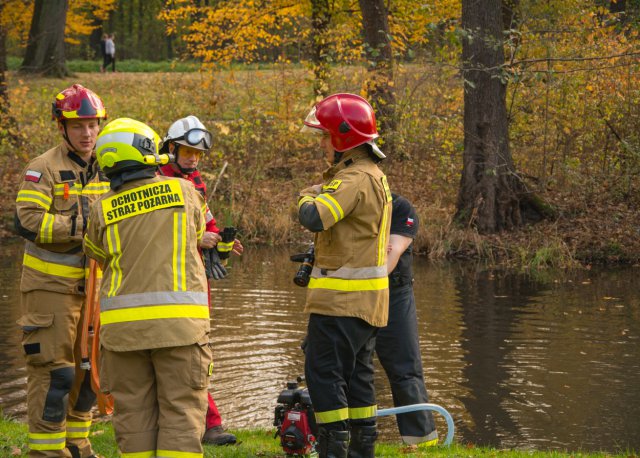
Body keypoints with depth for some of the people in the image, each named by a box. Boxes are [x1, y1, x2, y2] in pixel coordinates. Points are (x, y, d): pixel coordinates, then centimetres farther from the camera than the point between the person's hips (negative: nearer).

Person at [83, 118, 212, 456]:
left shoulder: (102, 209, 4)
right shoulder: (184, 191, 3)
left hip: (123, 324, 2)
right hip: (177, 320, -2)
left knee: (134, 414, 8)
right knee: (181, 414, 1)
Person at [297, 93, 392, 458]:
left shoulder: (355, 179, -18)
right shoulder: (374, 175, 16)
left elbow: (314, 218, -29)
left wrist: (306, 197, -11)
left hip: (342, 299, -10)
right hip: (366, 300, 10)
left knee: (323, 371, -6)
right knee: (357, 373, 15)